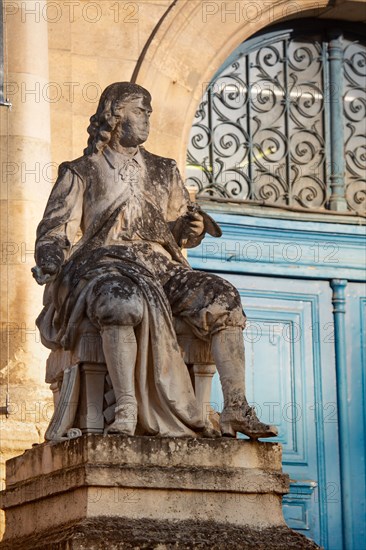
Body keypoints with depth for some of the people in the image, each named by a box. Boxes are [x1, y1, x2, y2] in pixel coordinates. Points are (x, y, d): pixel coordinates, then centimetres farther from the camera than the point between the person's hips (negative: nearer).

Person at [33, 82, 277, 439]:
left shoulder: (163, 172, 26)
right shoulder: (81, 173, 14)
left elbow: (180, 230, 24)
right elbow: (55, 232, 6)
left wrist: (193, 226, 0)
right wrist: (50, 261, -16)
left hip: (160, 265, 4)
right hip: (106, 264, -4)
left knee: (222, 299, -23)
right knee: (124, 299, -41)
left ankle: (235, 408, -28)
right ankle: (126, 411, -48)